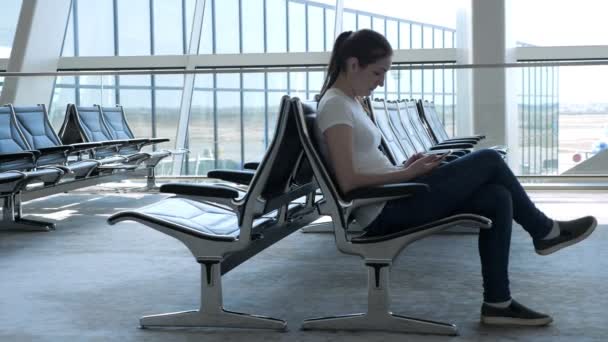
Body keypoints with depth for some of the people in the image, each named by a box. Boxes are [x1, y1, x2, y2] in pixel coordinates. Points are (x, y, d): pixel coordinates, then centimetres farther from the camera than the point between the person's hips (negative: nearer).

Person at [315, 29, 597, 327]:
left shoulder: (348, 102, 16)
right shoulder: (335, 106, -14)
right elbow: (348, 181, -21)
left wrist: (403, 169, 3)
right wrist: (406, 173, -14)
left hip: (391, 204, 10)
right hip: (385, 213, -10)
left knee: (496, 198, -2)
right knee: (489, 161, -7)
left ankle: (497, 303, 2)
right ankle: (544, 231, 15)